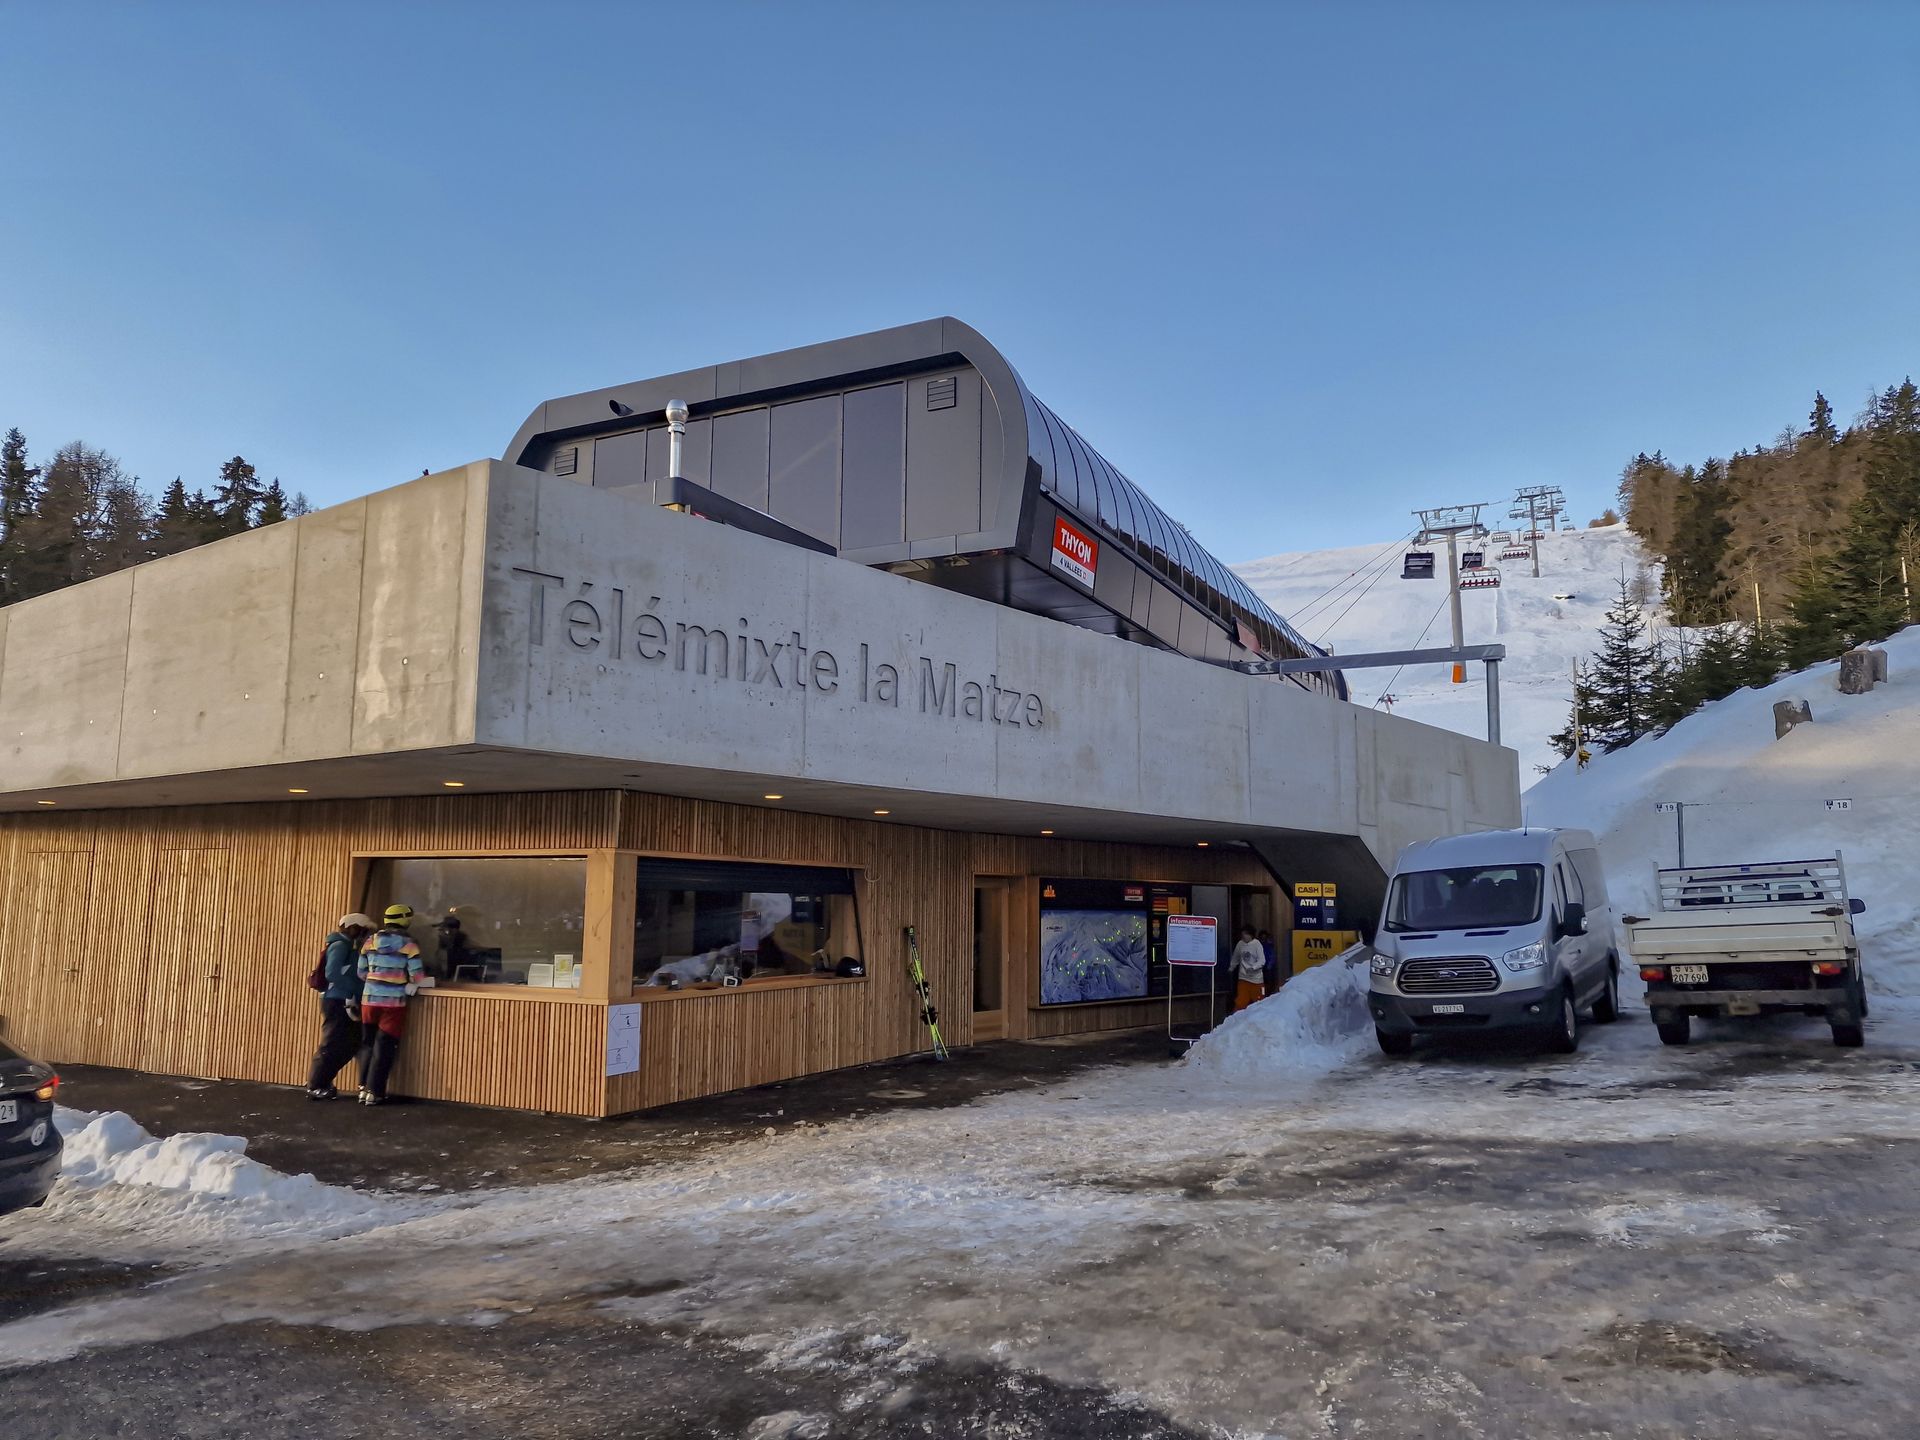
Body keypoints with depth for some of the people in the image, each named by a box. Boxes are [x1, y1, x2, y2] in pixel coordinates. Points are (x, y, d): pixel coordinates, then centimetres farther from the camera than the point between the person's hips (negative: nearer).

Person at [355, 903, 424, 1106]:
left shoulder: (370, 941, 7)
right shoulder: (407, 943, -5)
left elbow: (361, 972, 10)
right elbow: (416, 976, -7)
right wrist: (407, 985, 14)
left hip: (369, 999, 4)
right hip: (394, 1002, -4)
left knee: (368, 1044, 15)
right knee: (384, 1047, 2)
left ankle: (364, 1088, 16)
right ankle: (374, 1092, 2)